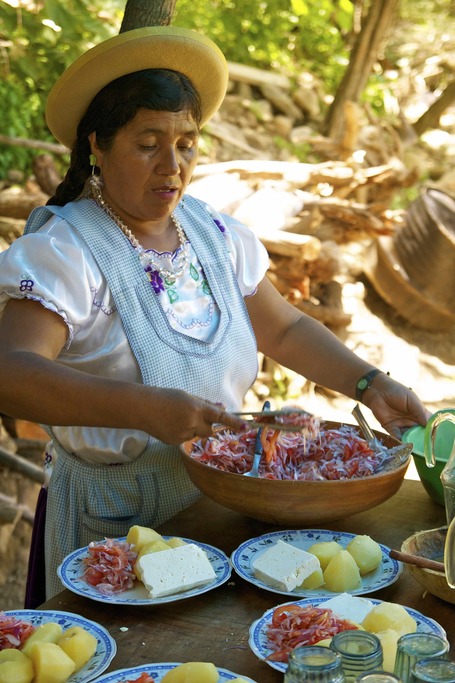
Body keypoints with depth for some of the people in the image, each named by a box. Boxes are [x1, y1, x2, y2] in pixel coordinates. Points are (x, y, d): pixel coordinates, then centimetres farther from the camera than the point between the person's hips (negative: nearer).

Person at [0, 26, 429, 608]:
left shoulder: (214, 233, 3)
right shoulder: (61, 251, -17)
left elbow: (285, 330, 12)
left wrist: (370, 384, -2)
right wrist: (146, 408, -45)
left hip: (219, 509, 6)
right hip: (111, 528, -5)